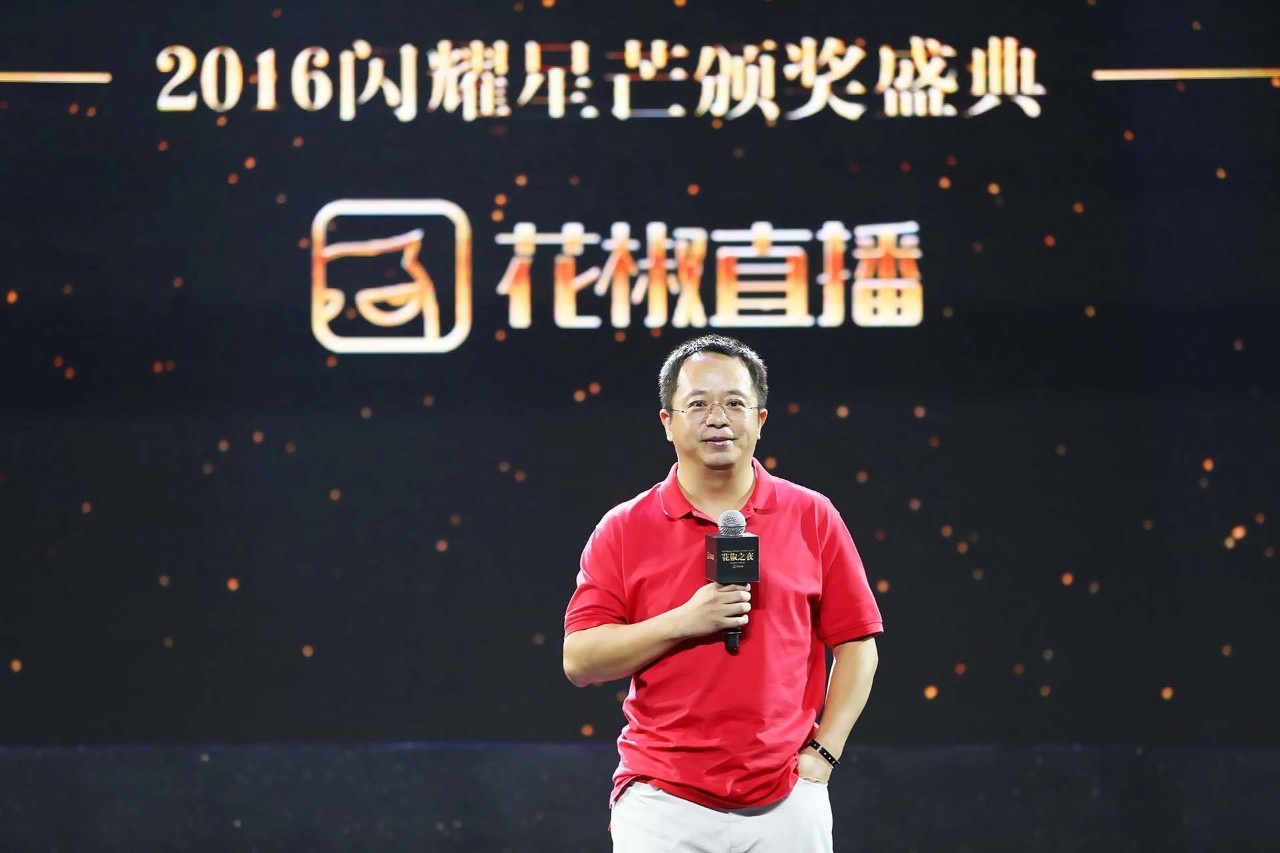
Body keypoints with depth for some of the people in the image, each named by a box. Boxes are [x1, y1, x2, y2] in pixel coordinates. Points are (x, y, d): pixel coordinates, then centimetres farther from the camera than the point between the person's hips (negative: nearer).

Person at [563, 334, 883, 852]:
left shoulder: (812, 518, 6)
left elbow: (856, 648, 8)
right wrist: (683, 622, -13)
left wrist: (821, 756, -1)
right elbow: (579, 661, -2)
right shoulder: (623, 531, 4)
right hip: (663, 804, 0)